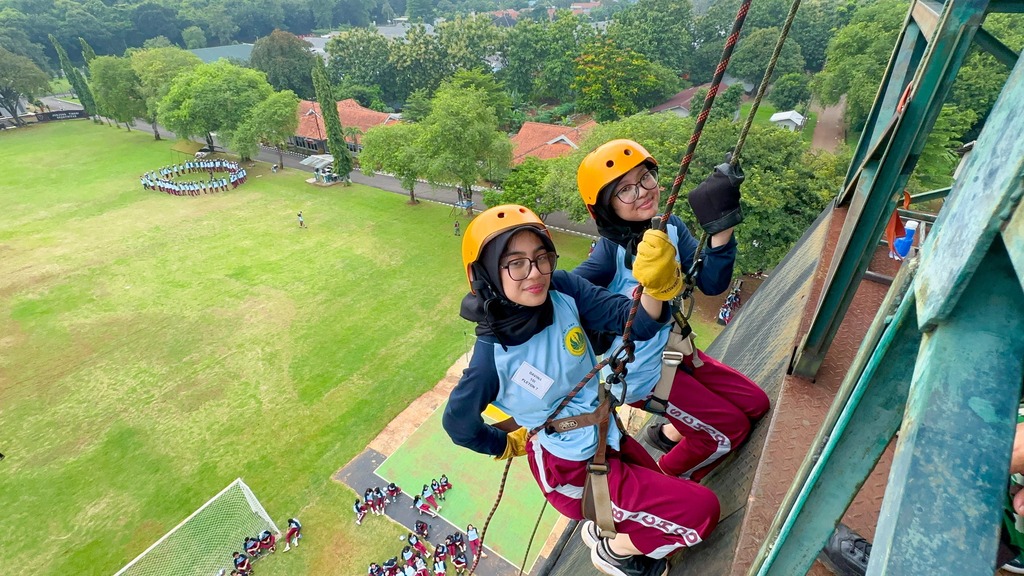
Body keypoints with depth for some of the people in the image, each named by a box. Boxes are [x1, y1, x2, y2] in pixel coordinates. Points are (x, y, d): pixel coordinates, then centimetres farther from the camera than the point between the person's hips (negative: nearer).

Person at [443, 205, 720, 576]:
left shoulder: (563, 290, -19)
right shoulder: (494, 356, -28)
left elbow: (636, 322, -19)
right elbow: (458, 423, -11)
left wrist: (656, 284, -38)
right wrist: (509, 445, 3)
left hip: (608, 436, 6)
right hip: (573, 469, -6)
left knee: (664, 495, 25)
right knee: (700, 509, -2)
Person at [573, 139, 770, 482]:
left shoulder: (671, 228, -7)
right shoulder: (611, 250, -25)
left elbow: (711, 284, -15)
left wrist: (721, 228, -28)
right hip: (642, 371, -7)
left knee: (756, 405, 15)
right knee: (731, 428, 0)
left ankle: (671, 434, 32)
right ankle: (668, 482, 25)